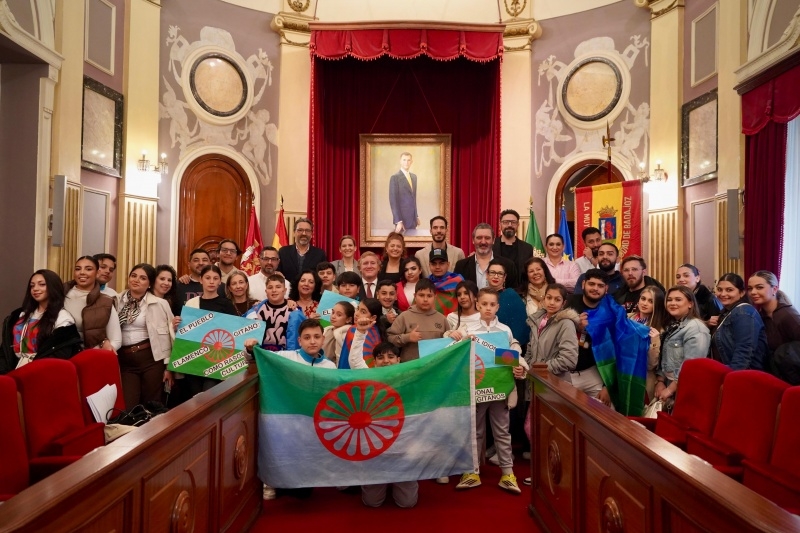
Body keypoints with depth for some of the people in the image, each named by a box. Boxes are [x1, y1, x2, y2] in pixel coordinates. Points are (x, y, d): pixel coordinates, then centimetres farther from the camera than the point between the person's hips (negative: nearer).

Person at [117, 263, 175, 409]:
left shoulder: (159, 303, -3)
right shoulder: (118, 301, 5)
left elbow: (167, 335, -3)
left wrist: (168, 366, -5)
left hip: (151, 359, -2)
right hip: (125, 360, 3)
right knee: (128, 407, 2)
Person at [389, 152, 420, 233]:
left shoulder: (414, 176, 13)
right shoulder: (395, 177, -11)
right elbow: (393, 201, -16)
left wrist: (416, 216, 17)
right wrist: (398, 221, -21)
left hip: (412, 218, 7)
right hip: (402, 217, -7)